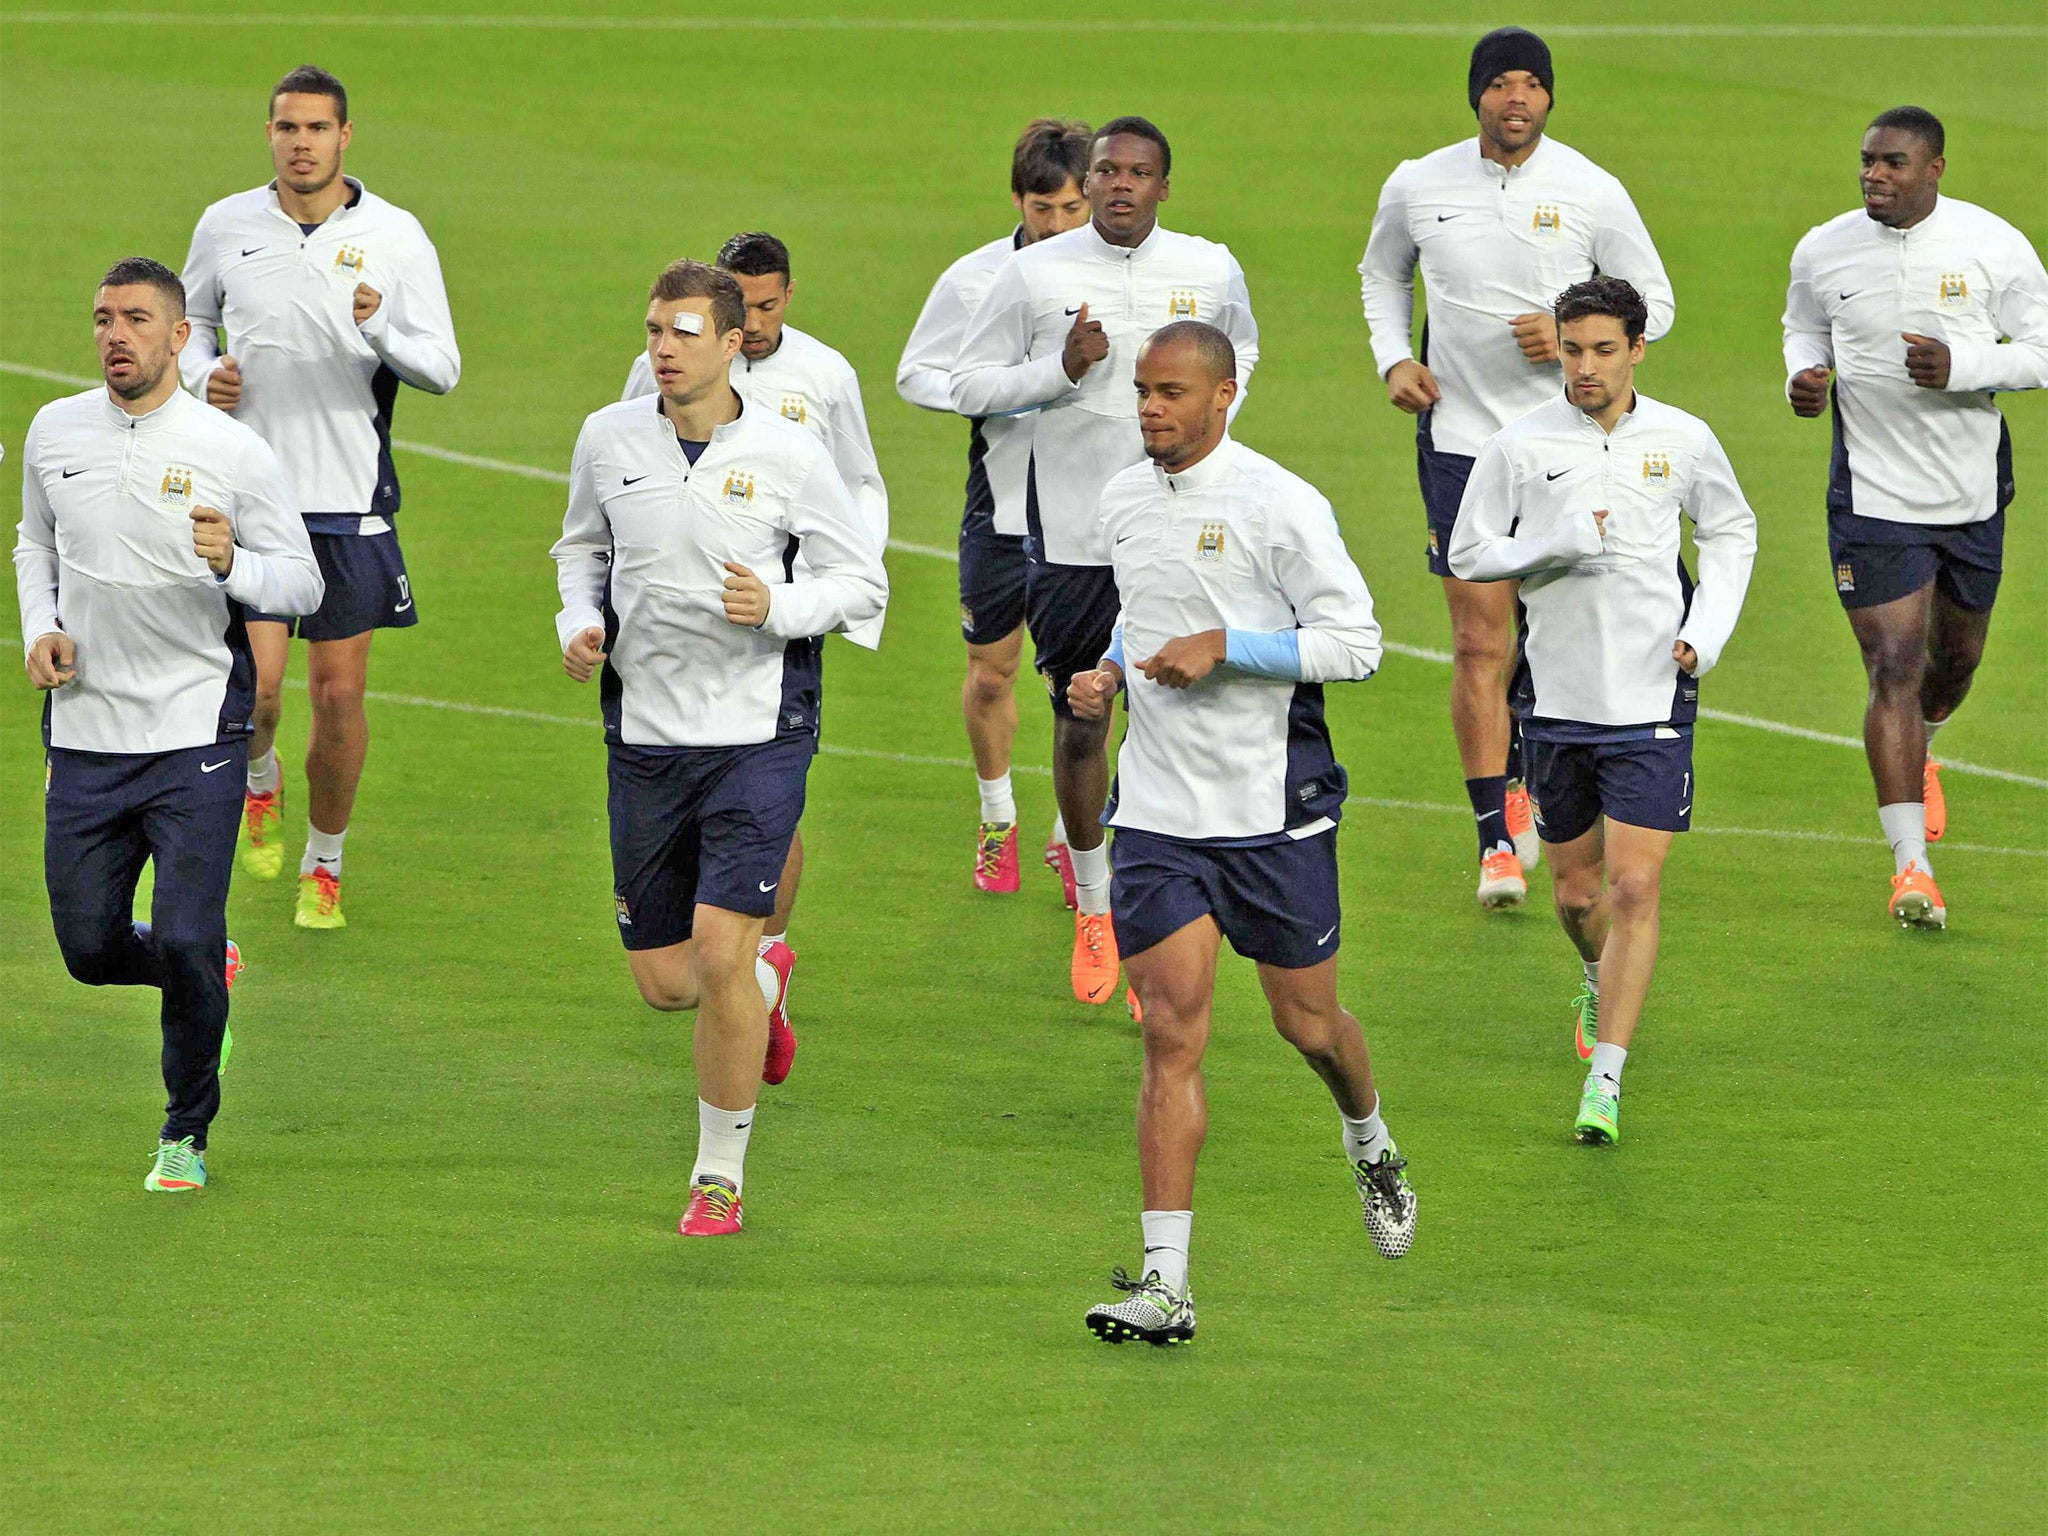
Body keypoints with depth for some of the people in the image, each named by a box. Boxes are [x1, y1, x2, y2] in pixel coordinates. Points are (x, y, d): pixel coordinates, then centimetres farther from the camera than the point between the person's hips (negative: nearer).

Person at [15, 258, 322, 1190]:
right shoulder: (55, 432, 4)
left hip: (196, 736, -4)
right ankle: (210, 973, 39)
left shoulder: (233, 451, -7)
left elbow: (303, 582, -1)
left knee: (186, 944, -11)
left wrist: (232, 565, -22)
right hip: (85, 732, 4)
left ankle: (186, 1136, 11)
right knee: (91, 949, 5)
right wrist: (39, 630, 3)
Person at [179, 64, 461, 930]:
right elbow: (190, 323, 19)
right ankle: (259, 785, 25)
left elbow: (442, 369, -2)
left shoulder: (395, 237, -2)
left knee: (339, 694, 2)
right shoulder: (226, 226, 3)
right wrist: (202, 373, -3)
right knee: (256, 682, -11)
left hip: (350, 500, 0)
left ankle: (324, 865, 22)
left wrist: (382, 330, -22)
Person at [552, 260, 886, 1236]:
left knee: (720, 952, -14)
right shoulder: (608, 439, 1)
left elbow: (862, 581, 0)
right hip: (646, 737, 4)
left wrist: (778, 607, -19)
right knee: (664, 982, 5)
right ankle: (762, 984, 42)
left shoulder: (788, 454, -9)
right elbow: (583, 546, 19)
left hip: (758, 733, -4)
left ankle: (721, 1174, 2)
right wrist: (579, 623, -1)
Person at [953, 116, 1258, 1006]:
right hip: (1069, 534, 0)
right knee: (1078, 724, 8)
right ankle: (1092, 906, 29)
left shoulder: (1211, 272, 2)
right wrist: (1061, 370, -15)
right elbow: (969, 386, 1)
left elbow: (1240, 353, 23)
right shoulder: (1035, 273, -3)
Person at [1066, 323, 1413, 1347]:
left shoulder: (1279, 504, -11)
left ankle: (1370, 1144, 44)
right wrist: (1108, 671, 5)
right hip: (1157, 812, 4)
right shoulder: (1123, 499, 8)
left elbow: (1355, 641, -12)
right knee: (1171, 1033, -6)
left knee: (1307, 1022, 9)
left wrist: (1223, 648, -19)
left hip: (1274, 807, -4)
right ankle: (1165, 1281, -11)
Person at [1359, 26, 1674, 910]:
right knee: (1480, 645, -7)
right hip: (1459, 438, 0)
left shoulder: (1592, 194, -4)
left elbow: (1653, 303, 4)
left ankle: (1522, 778, 33)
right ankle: (1497, 841, -4)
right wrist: (1394, 359, 3)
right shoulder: (1417, 188, 1)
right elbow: (1382, 274, 20)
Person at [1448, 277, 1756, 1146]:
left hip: (1653, 698, -1)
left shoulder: (1683, 442, -1)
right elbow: (1467, 554, 1)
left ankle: (1604, 1084, -8)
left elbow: (1731, 532, 16)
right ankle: (1601, 981, 47)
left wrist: (1706, 632, 2)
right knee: (1576, 891, 13)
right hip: (1558, 700, 1)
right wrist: (1560, 546, -15)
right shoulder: (1519, 448, -4)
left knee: (1634, 887, -10)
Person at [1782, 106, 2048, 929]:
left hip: (1973, 490, 1)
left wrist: (1960, 367, -22)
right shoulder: (1822, 252, -5)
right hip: (1873, 494, -1)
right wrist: (1803, 373, -9)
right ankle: (1911, 863, -9)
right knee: (1893, 668, -11)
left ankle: (1918, 754, 54)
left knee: (1955, 654, 18)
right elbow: (1803, 327, 14)